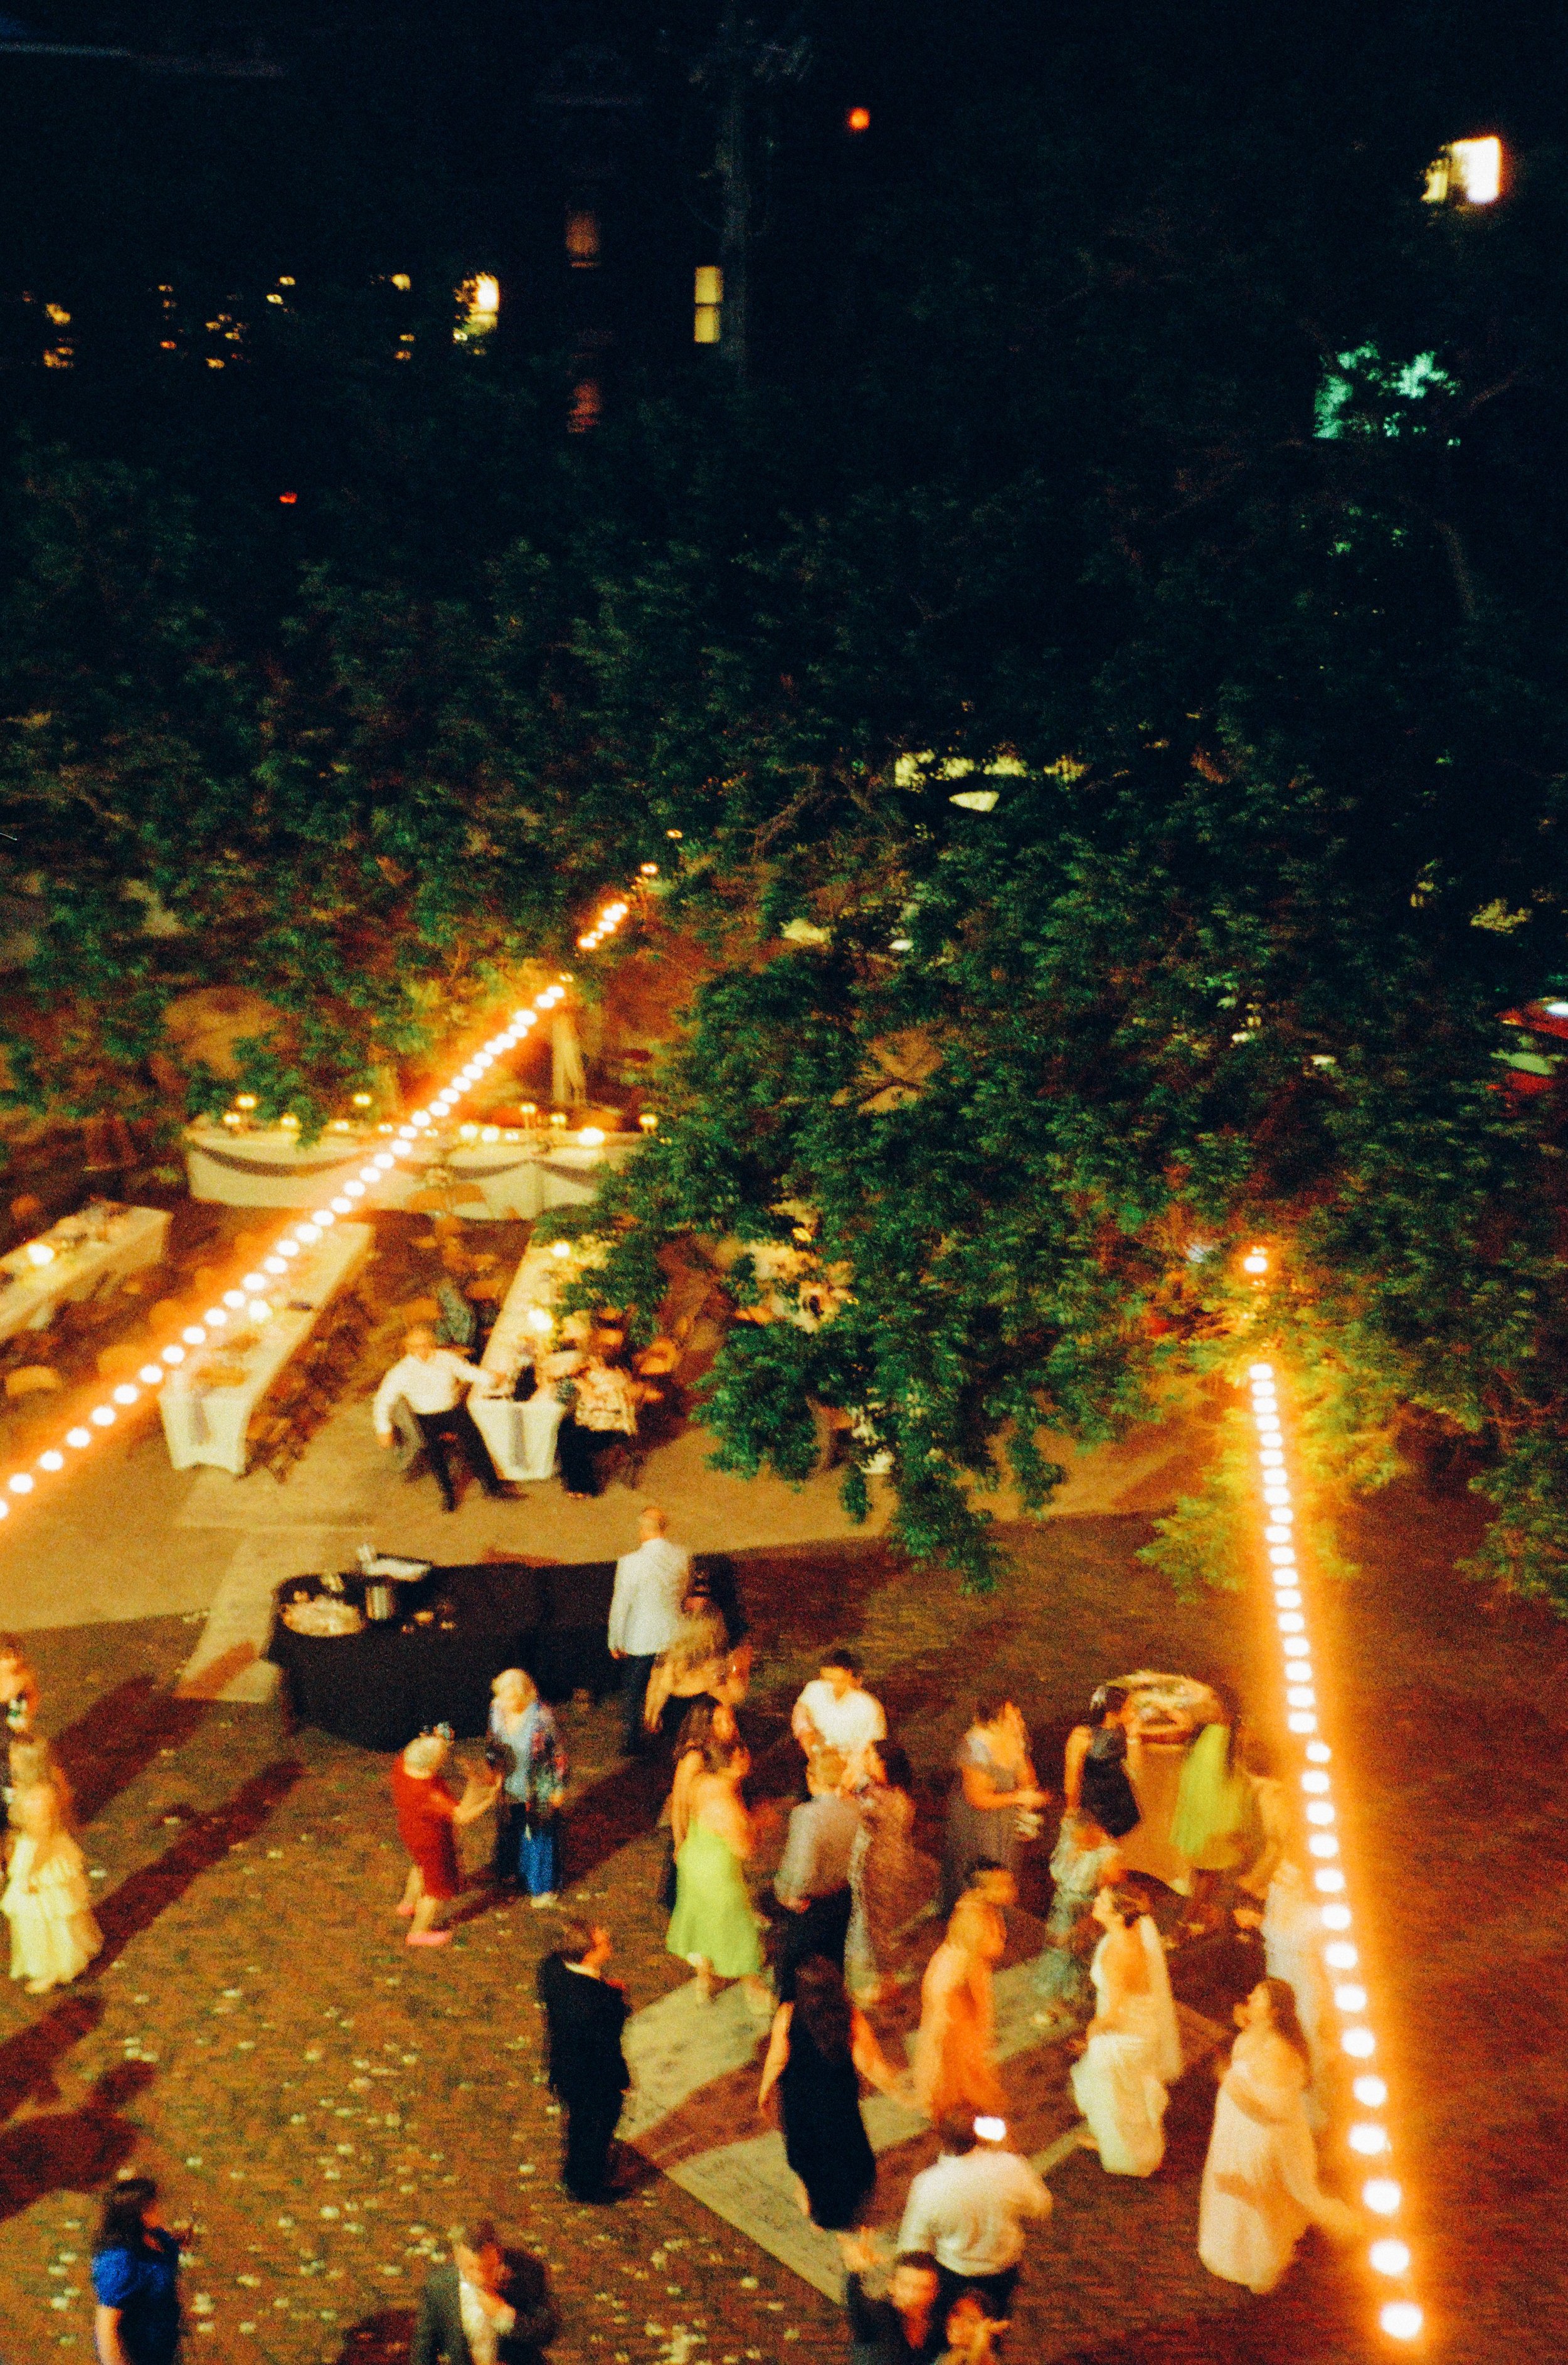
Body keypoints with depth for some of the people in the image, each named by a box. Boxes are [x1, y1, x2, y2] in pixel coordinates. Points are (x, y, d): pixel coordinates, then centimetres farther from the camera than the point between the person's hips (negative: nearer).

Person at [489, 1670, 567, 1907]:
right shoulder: (497, 1709, -15)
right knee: (509, 1829, 26)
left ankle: (545, 1885, 38)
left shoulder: (542, 1717, -31)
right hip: (509, 1787, 5)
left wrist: (559, 1788, -10)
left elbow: (559, 1754, -17)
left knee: (540, 1834, 15)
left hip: (537, 1790, -5)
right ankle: (513, 1869, 55)